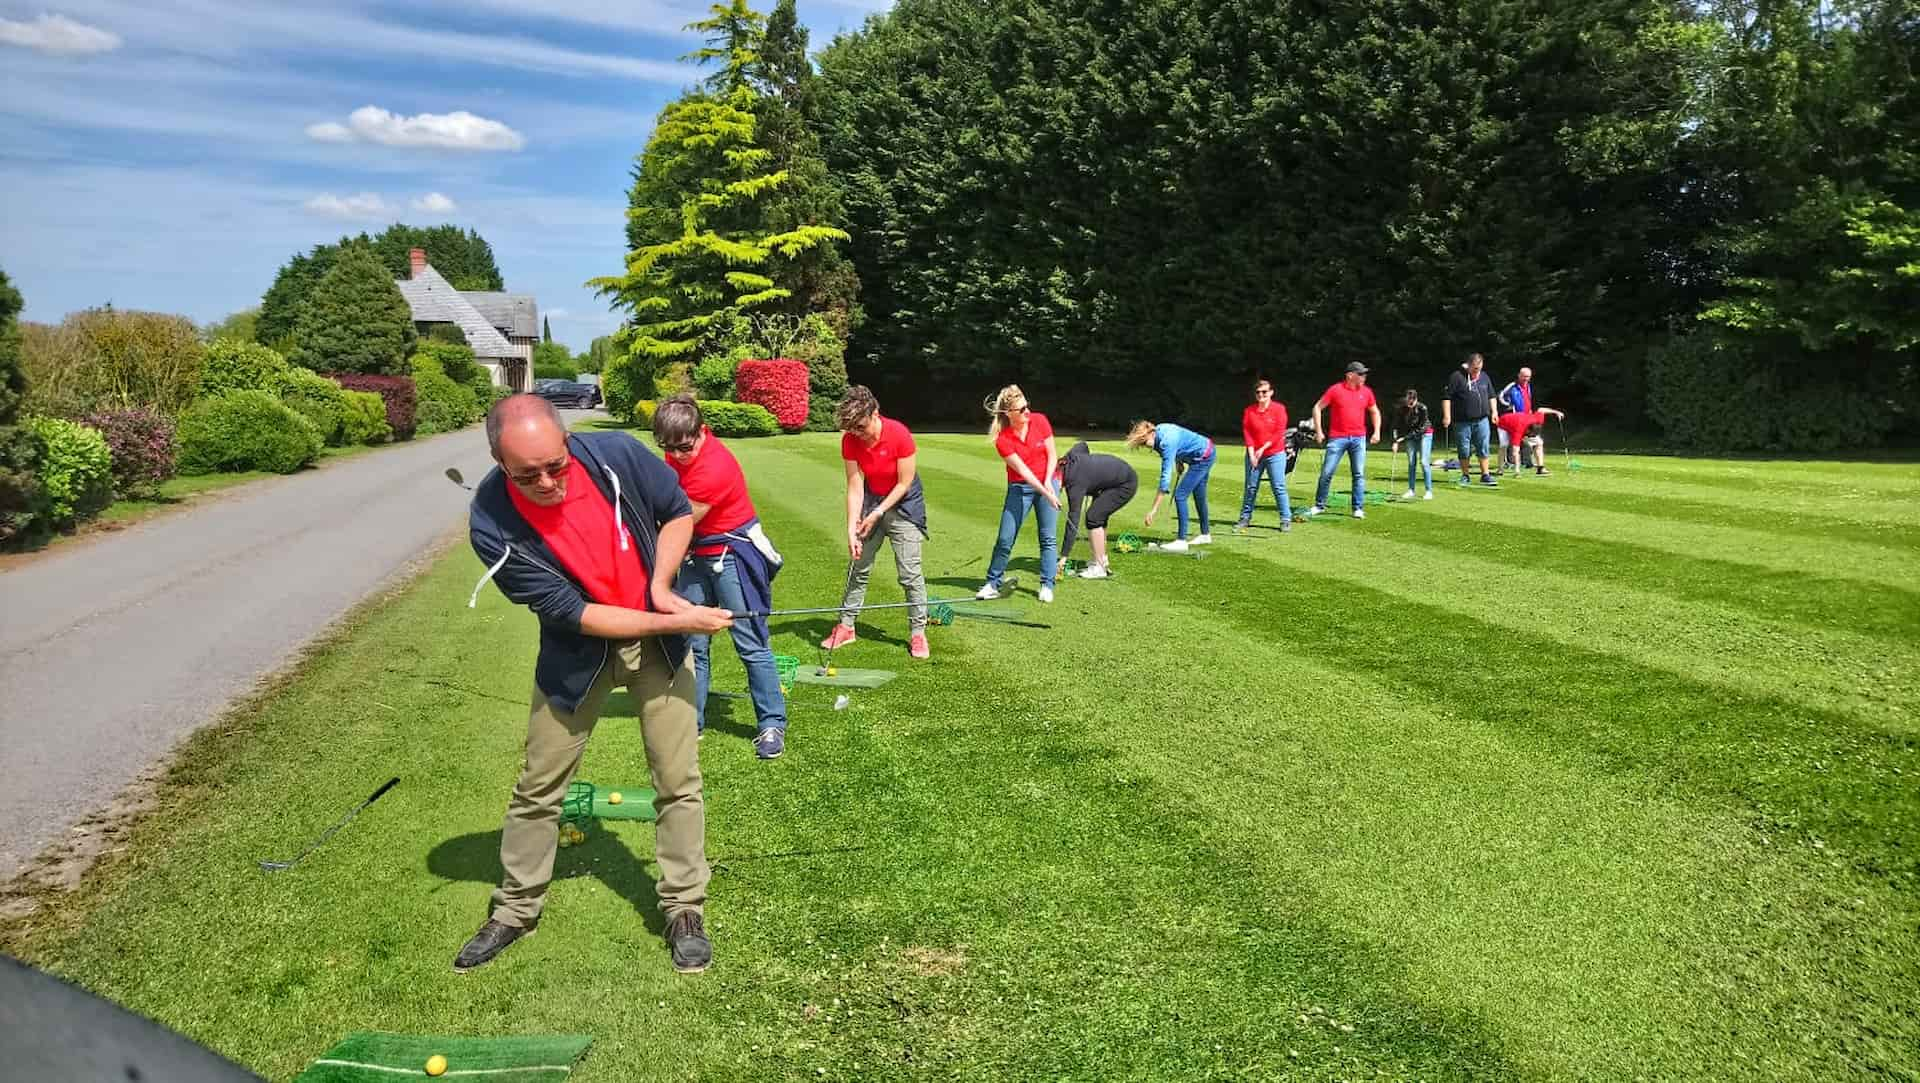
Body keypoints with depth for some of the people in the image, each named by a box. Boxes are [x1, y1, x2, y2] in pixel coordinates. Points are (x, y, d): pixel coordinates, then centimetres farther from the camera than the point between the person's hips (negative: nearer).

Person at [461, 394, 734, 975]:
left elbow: (678, 513, -3)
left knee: (678, 780, 2)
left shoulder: (617, 454, -24)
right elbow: (572, 613, -23)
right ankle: (516, 909, 32)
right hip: (576, 651, 0)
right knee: (538, 786, 11)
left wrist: (661, 586, -17)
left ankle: (684, 909, 19)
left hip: (659, 639, 1)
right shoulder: (491, 523, -26)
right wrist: (677, 621, -25)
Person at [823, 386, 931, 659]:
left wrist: (877, 514, -17)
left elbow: (904, 484, -18)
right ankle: (846, 625, 21)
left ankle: (918, 632, 3)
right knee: (858, 567, 8)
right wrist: (851, 530, -20)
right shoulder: (850, 440, -15)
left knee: (910, 572, -7)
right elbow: (854, 487, -14)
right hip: (871, 500, 4)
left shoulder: (899, 434, -26)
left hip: (903, 503, -4)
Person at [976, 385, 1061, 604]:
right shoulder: (1002, 439, -17)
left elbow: (1052, 455, -1)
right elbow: (1022, 470, -20)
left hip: (1047, 482, 2)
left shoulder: (1039, 421, -9)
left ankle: (1047, 586, 10)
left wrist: (1048, 482, -13)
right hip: (1019, 488, -2)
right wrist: (1045, 493, -26)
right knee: (1005, 539, -1)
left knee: (1049, 537, 0)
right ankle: (992, 584, 13)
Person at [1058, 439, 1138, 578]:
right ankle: (1102, 560, 22)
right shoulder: (1068, 458, -6)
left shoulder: (1075, 483, -27)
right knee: (1099, 516, 13)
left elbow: (1073, 521, -28)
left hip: (1126, 484, -10)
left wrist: (1063, 557, -27)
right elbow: (1082, 444, 17)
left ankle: (1099, 568, -12)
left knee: (1093, 517, -15)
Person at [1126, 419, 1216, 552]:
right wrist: (1178, 461, 7)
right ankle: (1205, 535, 37)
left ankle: (1181, 541, -11)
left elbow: (1165, 478, -35)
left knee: (1180, 496, -13)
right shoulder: (1159, 429, -8)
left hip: (1203, 458, -10)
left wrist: (1154, 510, -35)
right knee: (1199, 496, 22)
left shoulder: (1167, 443, -33)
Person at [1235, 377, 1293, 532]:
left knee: (1279, 487, -5)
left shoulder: (1279, 408, -4)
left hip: (1275, 454, -3)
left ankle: (1286, 520, -1)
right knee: (1251, 488, 6)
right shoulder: (1249, 411, 4)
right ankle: (1245, 518, 14)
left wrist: (1263, 448, -11)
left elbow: (1279, 432, -8)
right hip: (1254, 454, 3)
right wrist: (1252, 453, -8)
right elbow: (1246, 432, 2)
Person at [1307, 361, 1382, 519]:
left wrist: (1377, 431, 9)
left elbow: (1374, 412, 20)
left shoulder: (1366, 392, 7)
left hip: (1359, 438, 3)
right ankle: (1319, 505, 11)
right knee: (1326, 473, -1)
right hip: (1337, 438, -3)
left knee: (1359, 474, 1)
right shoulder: (1335, 390, -5)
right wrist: (1318, 430, -4)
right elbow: (1318, 407, 0)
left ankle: (1358, 508, 6)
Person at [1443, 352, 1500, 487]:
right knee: (1464, 450, 3)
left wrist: (1494, 411, 12)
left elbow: (1491, 396, 23)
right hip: (1463, 422, -3)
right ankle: (1465, 476, 14)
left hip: (1482, 420, 3)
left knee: (1483, 448, -1)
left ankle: (1485, 475, 4)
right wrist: (1447, 416, -14)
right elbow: (1447, 397, -8)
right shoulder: (1457, 377, -4)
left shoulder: (1484, 377, 13)